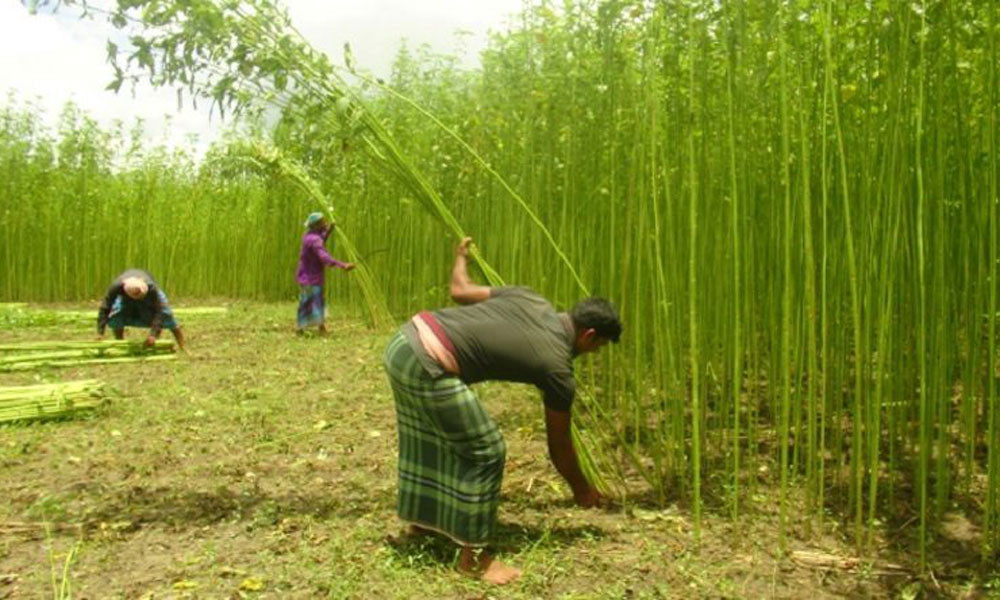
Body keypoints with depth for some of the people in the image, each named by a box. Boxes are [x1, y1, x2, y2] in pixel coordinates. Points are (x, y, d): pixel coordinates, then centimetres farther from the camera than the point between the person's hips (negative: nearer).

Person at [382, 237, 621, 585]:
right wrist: (581, 489, 29)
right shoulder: (557, 368, -1)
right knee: (484, 452, 6)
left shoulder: (528, 299, 14)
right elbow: (558, 444, 12)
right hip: (428, 367, -9)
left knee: (427, 437, 27)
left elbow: (460, 291, 23)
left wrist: (460, 258, 45)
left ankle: (418, 519, 47)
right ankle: (473, 555, 18)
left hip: (403, 341, 9)